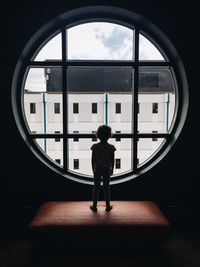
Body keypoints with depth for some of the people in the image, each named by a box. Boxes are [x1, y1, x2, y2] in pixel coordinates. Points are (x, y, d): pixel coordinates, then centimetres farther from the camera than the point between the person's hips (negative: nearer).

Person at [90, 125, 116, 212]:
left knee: (96, 187, 10)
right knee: (106, 188, 10)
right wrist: (112, 169, 9)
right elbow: (112, 160, -4)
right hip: (107, 170, 0)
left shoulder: (95, 146, -10)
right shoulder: (111, 147, -11)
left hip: (97, 169, 0)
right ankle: (108, 206, 19)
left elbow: (93, 159, -4)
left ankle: (94, 206, 18)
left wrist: (93, 169, 9)